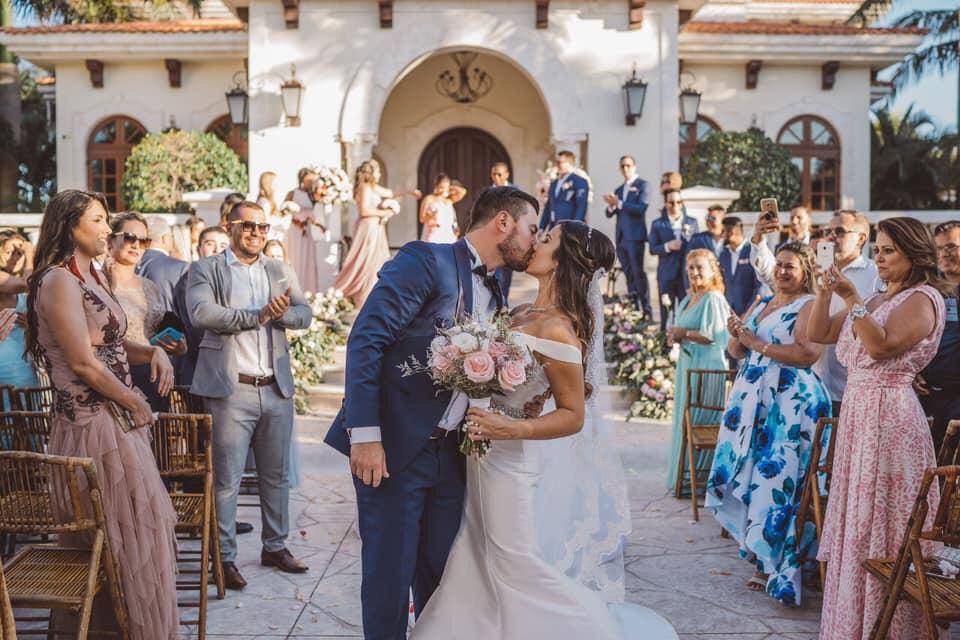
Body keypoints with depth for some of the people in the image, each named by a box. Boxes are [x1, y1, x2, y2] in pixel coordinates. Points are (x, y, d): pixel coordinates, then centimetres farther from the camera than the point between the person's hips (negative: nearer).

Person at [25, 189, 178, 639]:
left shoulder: (90, 276, 13)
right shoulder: (59, 281, -15)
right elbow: (85, 364, -20)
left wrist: (153, 352, -1)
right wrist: (138, 405, -9)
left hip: (116, 418, 9)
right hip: (94, 423, -9)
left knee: (136, 526, 16)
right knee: (120, 533, 2)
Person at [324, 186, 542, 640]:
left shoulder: (493, 294, 17)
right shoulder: (426, 261, -8)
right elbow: (366, 340, -16)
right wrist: (365, 434, -22)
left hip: (449, 453, 7)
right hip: (393, 448, -7)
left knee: (443, 575, 15)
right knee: (389, 575, 2)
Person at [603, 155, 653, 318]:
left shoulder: (642, 185, 1)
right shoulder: (618, 190, 20)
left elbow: (641, 208, -14)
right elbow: (609, 214, 15)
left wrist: (619, 203, -17)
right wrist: (611, 206, -7)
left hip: (635, 236, -6)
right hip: (621, 238, 7)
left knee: (639, 273, -10)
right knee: (629, 275, 8)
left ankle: (646, 311, -9)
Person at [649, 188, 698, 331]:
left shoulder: (692, 222, 9)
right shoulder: (657, 224, 4)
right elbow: (652, 249, -2)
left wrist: (689, 235, -9)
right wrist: (667, 246, -16)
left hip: (687, 275, 1)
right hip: (667, 276, -1)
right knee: (666, 315, 5)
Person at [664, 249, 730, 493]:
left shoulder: (714, 299, -12)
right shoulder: (688, 300, 16)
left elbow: (714, 336, -20)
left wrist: (683, 333, -13)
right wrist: (676, 336, 1)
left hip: (706, 367, -9)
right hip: (687, 365, 9)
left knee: (696, 423, -5)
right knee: (684, 421, 11)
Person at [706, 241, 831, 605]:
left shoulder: (808, 306, -3)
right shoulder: (761, 304, 19)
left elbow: (808, 354, -18)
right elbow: (736, 353, 19)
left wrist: (760, 344, -16)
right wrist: (737, 335, -3)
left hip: (789, 402, -7)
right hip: (752, 399, 7)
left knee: (775, 477, -8)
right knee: (748, 476, 6)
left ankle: (777, 566, 2)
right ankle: (761, 551, 18)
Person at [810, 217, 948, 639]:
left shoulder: (923, 299, -8)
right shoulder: (874, 300, 16)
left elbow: (882, 345, -22)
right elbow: (817, 334, 11)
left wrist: (851, 298, -24)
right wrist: (826, 290, -1)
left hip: (889, 417, -8)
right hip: (856, 414, 8)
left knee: (881, 522, -1)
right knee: (855, 521, 13)